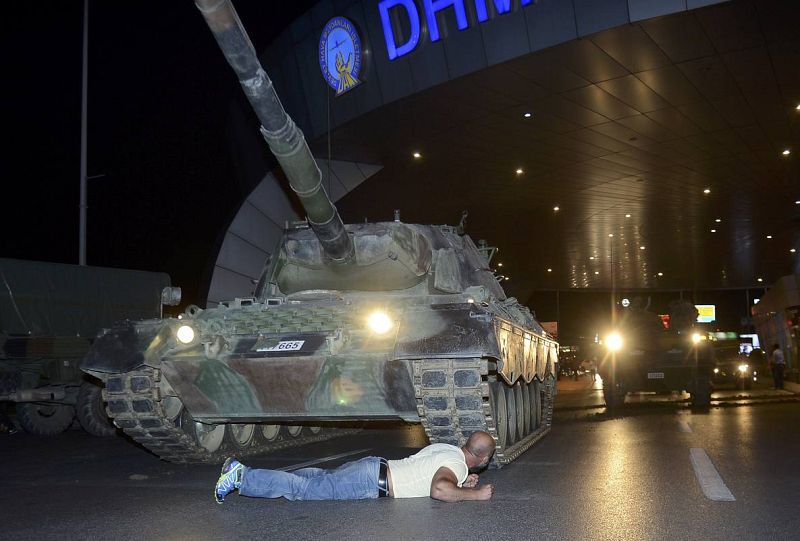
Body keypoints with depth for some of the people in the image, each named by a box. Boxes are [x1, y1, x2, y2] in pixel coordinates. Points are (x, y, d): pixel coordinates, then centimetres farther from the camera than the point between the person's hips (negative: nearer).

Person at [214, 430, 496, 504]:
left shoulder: (447, 449, 16)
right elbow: (439, 490, -33)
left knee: (317, 478, 10)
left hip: (374, 468, 8)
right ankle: (241, 477, -10)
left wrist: (461, 483, 19)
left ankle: (242, 472, 8)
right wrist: (474, 493, -19)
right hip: (372, 480, -8)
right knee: (308, 488, -10)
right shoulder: (457, 463, -12)